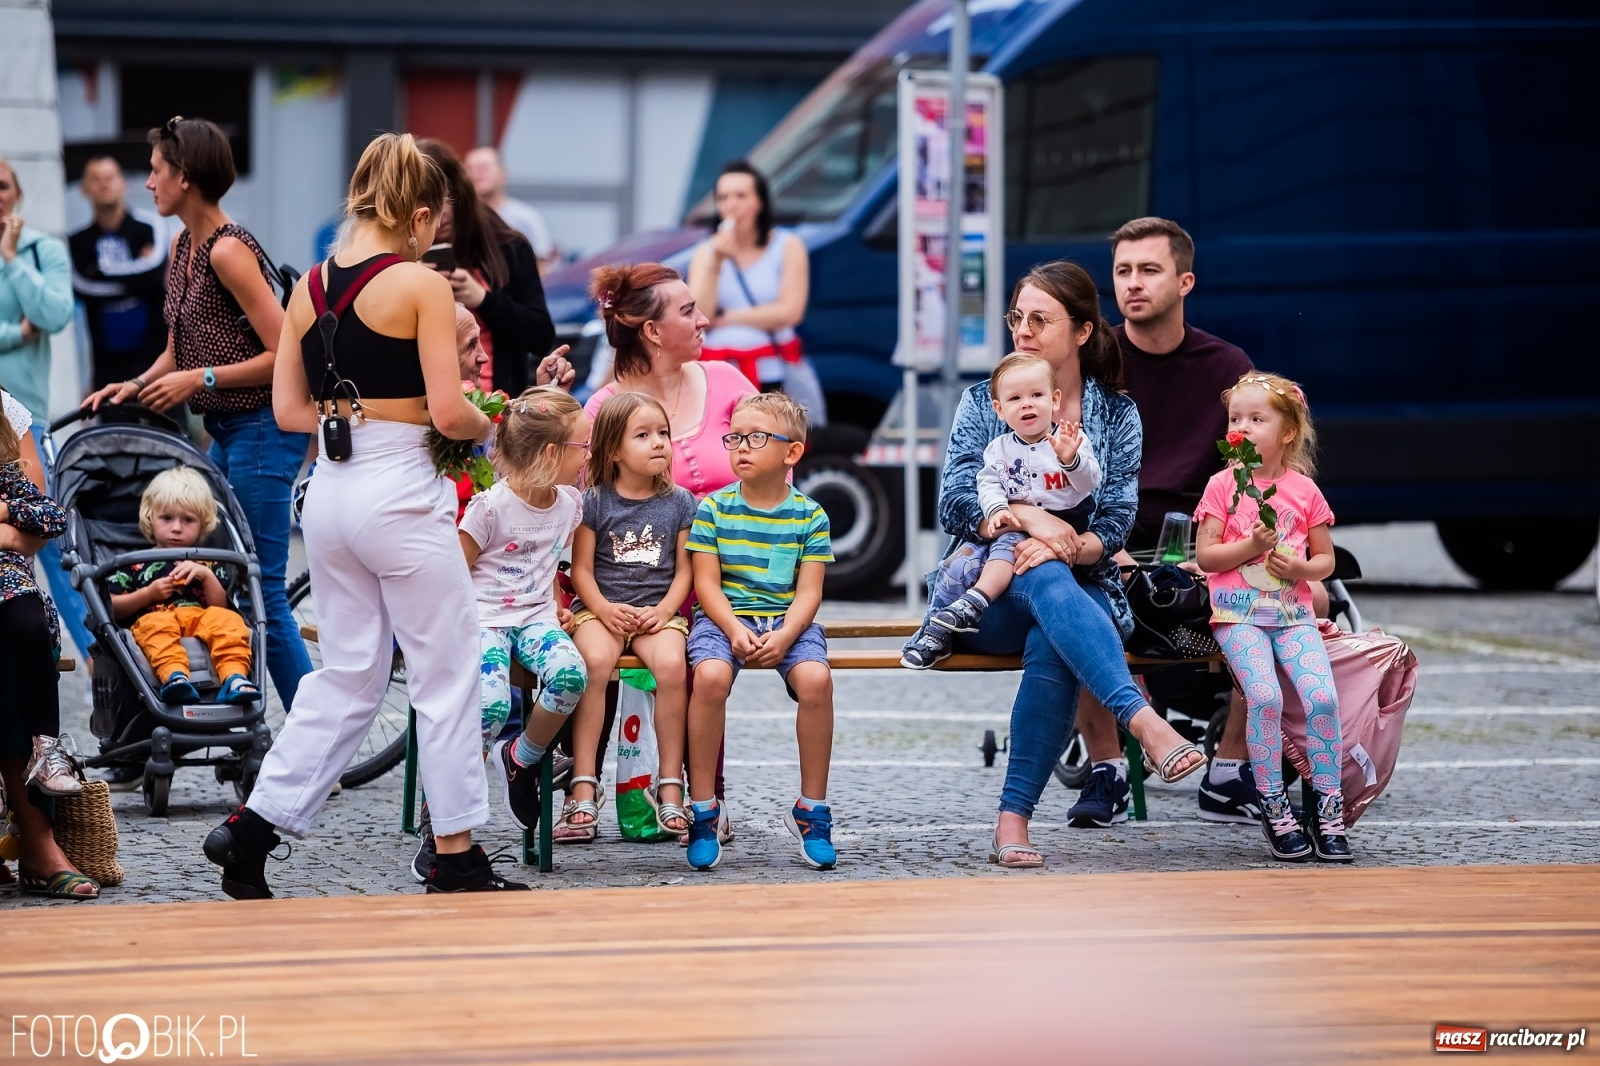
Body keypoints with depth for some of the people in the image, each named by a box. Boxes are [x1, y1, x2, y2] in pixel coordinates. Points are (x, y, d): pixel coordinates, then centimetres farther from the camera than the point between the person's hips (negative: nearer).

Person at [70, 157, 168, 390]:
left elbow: (156, 274, -14)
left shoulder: (147, 232, 2)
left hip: (152, 351, -2)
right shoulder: (78, 243, 6)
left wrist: (104, 273, -9)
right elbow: (83, 286, -9)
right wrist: (137, 272, -7)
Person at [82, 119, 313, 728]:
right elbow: (179, 350, 19)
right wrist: (137, 387, 2)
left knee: (263, 592, -7)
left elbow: (285, 355, -18)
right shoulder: (183, 248, 12)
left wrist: (201, 379, -18)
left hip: (263, 429, -9)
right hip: (225, 431, 9)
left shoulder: (229, 251, -16)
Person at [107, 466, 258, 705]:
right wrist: (149, 593, 0)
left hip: (201, 619, 2)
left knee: (228, 620, -29)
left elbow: (220, 606, 14)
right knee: (158, 624, -37)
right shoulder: (136, 563, 21)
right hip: (154, 618, -2)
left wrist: (207, 575, -1)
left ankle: (235, 678, -51)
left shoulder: (207, 564, 26)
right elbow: (112, 608, 12)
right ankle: (174, 676, -64)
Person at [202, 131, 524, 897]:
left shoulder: (309, 287, 7)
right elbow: (449, 412, -14)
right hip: (400, 491, -6)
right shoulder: (421, 286, -10)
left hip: (329, 489, 6)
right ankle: (456, 855, 10)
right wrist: (484, 426, 6)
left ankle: (255, 825, 8)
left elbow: (288, 410, 9)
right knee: (447, 673, 6)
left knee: (346, 675, 16)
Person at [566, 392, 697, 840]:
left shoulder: (679, 503, 8)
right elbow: (582, 568, 2)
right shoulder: (594, 501, 3)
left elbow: (684, 569, 7)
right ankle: (583, 788, -31)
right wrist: (604, 609, -14)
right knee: (595, 661, -33)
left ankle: (671, 788, -22)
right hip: (601, 608, -1)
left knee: (671, 663, -30)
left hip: (658, 611, 1)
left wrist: (664, 611, -9)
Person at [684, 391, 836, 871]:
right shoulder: (714, 508, 3)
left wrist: (784, 636, -19)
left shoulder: (810, 516, 4)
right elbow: (707, 583, -1)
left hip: (788, 621, 1)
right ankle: (702, 810, -21)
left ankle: (812, 809, -14)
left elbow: (808, 592, -1)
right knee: (710, 675, -33)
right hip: (724, 617, -1)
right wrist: (735, 631, -18)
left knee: (816, 678, -30)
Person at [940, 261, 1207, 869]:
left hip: (1081, 587, 0)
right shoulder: (983, 403, 9)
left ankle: (1014, 818, -39)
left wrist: (1066, 547, -22)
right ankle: (1143, 721, -55)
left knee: (1051, 644, -37)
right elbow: (953, 505, -3)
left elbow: (1114, 527, 0)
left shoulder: (1116, 416, 10)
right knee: (1045, 582, -37)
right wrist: (1027, 516, -21)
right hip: (989, 596, 0)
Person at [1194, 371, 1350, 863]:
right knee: (1265, 696, -23)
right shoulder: (1223, 485, 4)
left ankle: (1328, 808, -5)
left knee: (1322, 696, -18)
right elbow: (1205, 556, -1)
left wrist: (1299, 568, -8)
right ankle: (1274, 809, -10)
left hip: (1293, 610, 2)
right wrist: (1251, 545, -15)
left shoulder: (1304, 490, 9)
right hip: (1238, 611, -2)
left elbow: (1326, 559, 13)